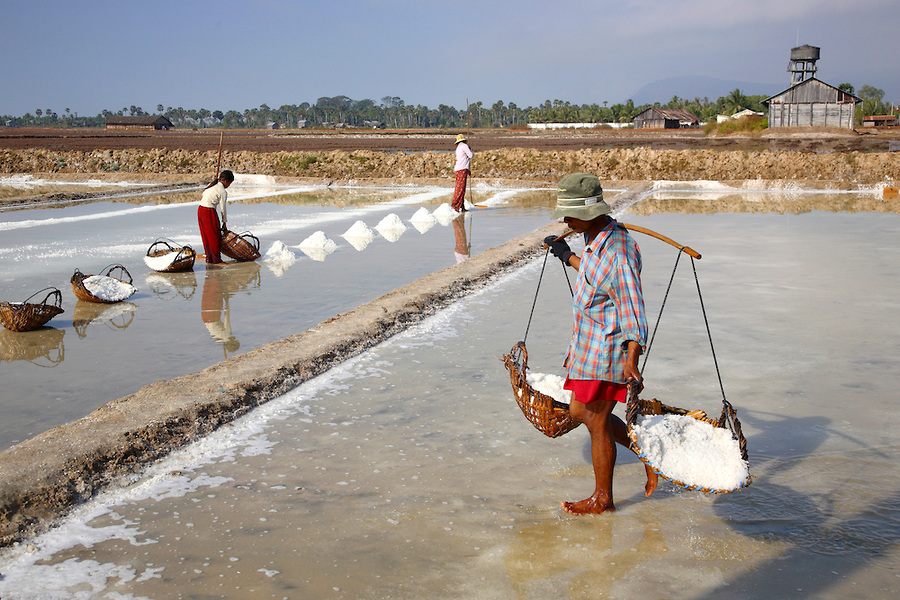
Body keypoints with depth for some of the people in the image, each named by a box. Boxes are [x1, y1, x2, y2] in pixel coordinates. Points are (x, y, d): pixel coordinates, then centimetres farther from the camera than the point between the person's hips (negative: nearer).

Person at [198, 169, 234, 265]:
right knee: (215, 236, 1)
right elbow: (223, 208, -7)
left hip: (200, 209, 9)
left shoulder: (211, 185, 13)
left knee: (206, 236, 14)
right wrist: (224, 222, 3)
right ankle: (216, 260, 6)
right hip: (209, 212, -9)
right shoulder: (223, 191, -10)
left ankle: (209, 259, 20)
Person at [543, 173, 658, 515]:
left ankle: (602, 499, 21)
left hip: (607, 348, -10)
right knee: (580, 412, 18)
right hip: (588, 343, 10)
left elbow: (632, 310, -26)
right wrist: (568, 257, 38)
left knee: (597, 422, 3)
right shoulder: (596, 239, 7)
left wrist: (632, 361, -33)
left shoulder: (619, 250, -23)